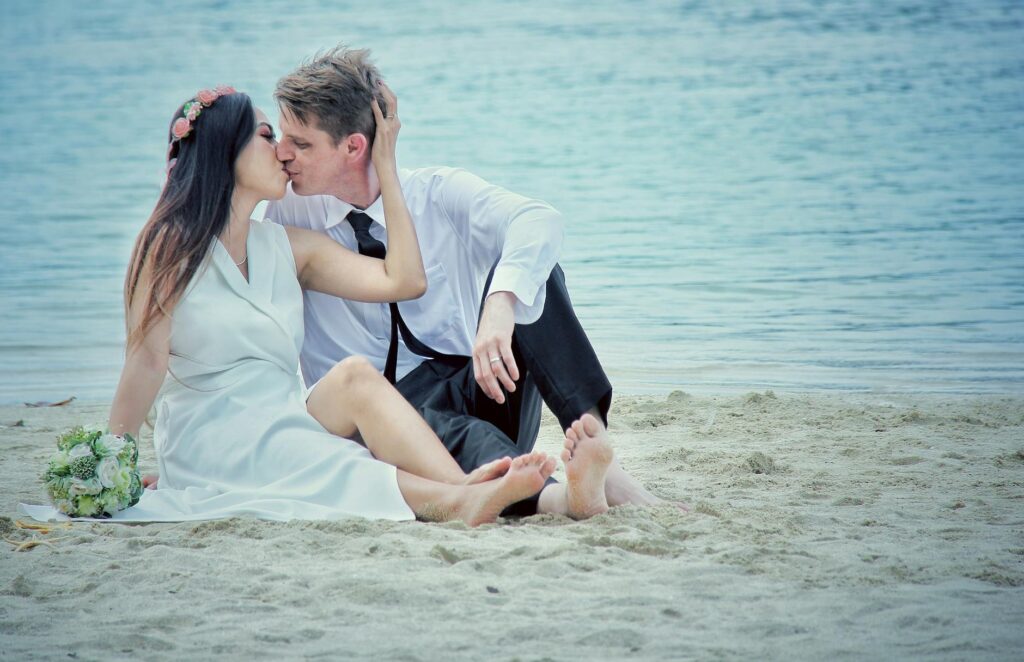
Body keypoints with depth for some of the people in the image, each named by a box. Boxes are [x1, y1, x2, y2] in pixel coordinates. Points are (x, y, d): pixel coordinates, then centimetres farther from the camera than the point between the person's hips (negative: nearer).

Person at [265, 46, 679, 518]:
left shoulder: (439, 193, -1)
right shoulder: (289, 215, 6)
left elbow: (539, 222, -21)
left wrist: (499, 307, -42)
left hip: (479, 395, 1)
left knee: (525, 268, -22)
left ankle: (594, 440, -38)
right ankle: (554, 496, -60)